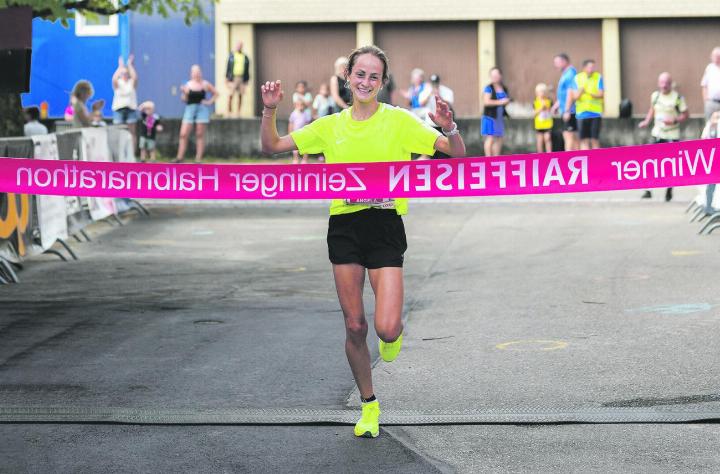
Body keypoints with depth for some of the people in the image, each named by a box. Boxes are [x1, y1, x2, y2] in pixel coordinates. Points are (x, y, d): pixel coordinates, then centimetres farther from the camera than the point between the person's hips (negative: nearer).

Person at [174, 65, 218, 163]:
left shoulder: (205, 84, 4)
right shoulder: (188, 85, 3)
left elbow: (215, 93, 14)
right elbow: (185, 99, 3)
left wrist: (210, 102, 1)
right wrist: (184, 93, -15)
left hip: (202, 109, -1)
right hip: (190, 108, 1)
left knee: (200, 135, 1)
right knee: (183, 134, -5)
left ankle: (198, 158, 3)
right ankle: (180, 157, 1)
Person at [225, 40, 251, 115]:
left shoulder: (245, 57, 10)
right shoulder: (231, 56, 5)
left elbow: (247, 70, 13)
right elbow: (228, 67, 5)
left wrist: (247, 80, 9)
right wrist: (226, 77, -1)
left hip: (242, 78, 2)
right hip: (233, 78, -2)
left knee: (240, 95, 2)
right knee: (230, 95, -6)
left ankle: (238, 112, 7)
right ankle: (229, 111, -2)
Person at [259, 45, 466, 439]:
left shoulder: (398, 121, 1)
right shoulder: (331, 126, 10)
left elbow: (457, 154, -1)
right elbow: (272, 146, 14)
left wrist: (448, 127, -22)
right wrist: (270, 111, -2)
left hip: (386, 226, -3)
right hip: (344, 227, 3)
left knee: (387, 329, -13)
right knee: (354, 327, 4)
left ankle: (397, 330, 25)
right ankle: (369, 405, 22)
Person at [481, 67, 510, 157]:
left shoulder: (504, 89, 12)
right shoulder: (488, 88, -8)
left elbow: (507, 101, 24)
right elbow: (486, 102, -19)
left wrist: (507, 101, 0)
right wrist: (500, 102, -20)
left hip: (500, 118, 7)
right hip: (490, 116, -7)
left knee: (499, 139, 6)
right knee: (490, 138, -10)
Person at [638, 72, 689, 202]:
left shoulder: (678, 97, -10)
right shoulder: (655, 96, 3)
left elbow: (685, 115, -5)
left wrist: (674, 120, -21)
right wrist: (647, 121, 5)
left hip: (672, 136, -3)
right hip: (657, 134, 3)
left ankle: (669, 191, 19)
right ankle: (648, 190, 2)